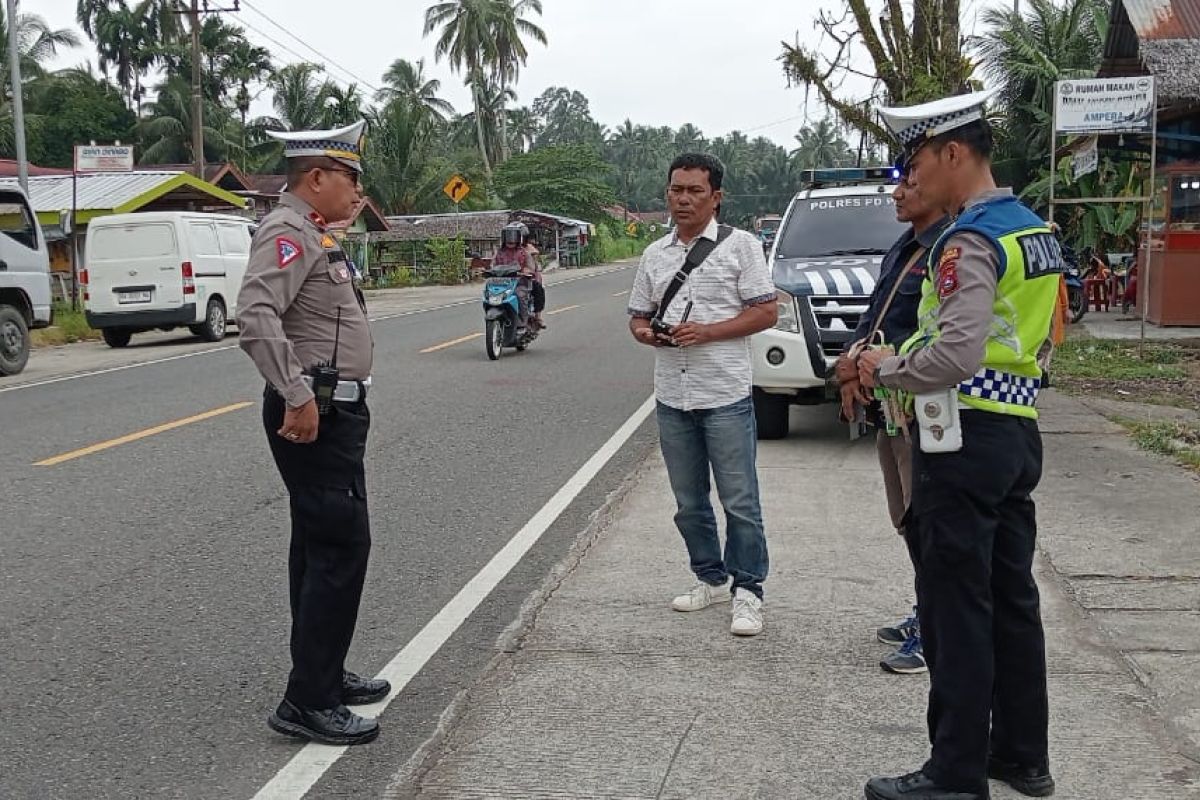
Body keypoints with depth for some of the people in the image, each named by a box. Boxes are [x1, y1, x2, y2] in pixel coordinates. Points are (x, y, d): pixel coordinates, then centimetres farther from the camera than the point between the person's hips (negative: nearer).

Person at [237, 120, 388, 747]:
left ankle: (323, 676, 27)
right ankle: (307, 702, -3)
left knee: (319, 546, 15)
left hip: (331, 411, 11)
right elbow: (255, 316, -29)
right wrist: (296, 397, -29)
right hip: (315, 413, -11)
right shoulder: (288, 231, -14)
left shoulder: (312, 236, 18)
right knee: (341, 547, -10)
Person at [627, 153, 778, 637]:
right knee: (688, 503, 14)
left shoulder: (739, 244, -1)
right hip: (672, 398, 5)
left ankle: (747, 591, 11)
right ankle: (711, 579, 29)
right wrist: (646, 333, -7)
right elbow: (637, 316, 18)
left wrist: (705, 332, -17)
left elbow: (766, 312, -6)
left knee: (740, 502, -1)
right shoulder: (654, 254, 13)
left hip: (726, 397, -5)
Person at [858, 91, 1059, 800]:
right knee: (1013, 599, 16)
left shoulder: (970, 241, -16)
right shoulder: (1035, 231, 13)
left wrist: (885, 369, -10)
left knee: (958, 609, 0)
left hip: (967, 440, -9)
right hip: (1019, 430, 10)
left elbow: (955, 355, -27)